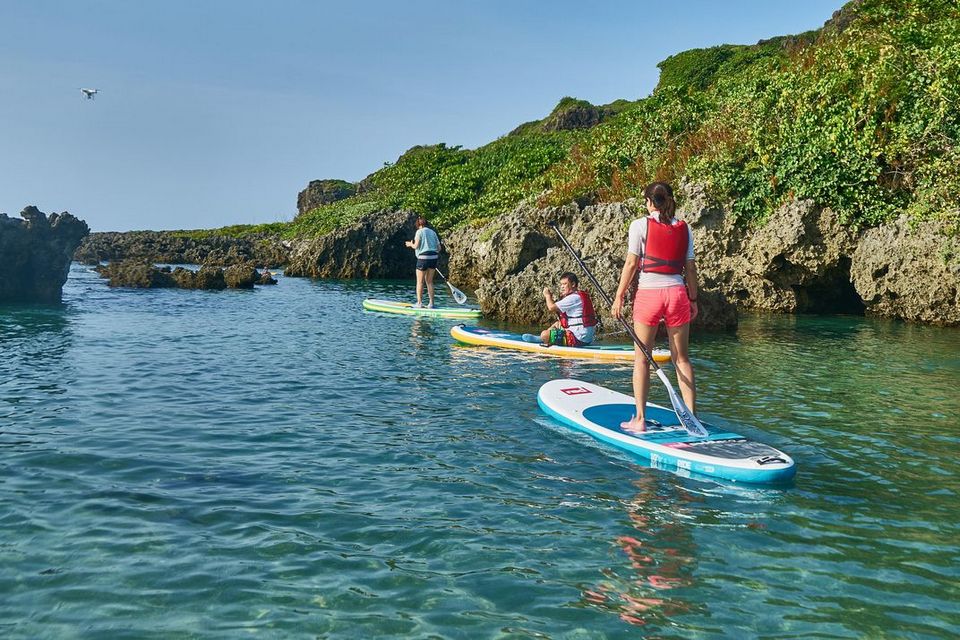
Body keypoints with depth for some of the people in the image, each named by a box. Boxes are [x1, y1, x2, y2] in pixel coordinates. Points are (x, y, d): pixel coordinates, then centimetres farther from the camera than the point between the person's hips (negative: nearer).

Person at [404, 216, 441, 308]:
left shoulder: (419, 232, -4)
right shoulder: (433, 232, 13)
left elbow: (416, 246, -10)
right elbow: (439, 247, 11)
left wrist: (410, 244, 10)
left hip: (423, 258, -6)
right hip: (434, 258, 6)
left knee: (420, 282, 3)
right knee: (429, 281, 13)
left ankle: (419, 303, 2)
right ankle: (431, 303, 10)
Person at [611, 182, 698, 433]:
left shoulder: (640, 225, -4)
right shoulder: (684, 228, 7)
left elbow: (631, 264, -6)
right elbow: (690, 268, 9)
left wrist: (619, 296, 1)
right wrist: (693, 299, 17)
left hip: (648, 294, -3)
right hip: (677, 293, 3)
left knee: (642, 358, 4)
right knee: (682, 358, 9)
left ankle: (639, 420, 5)